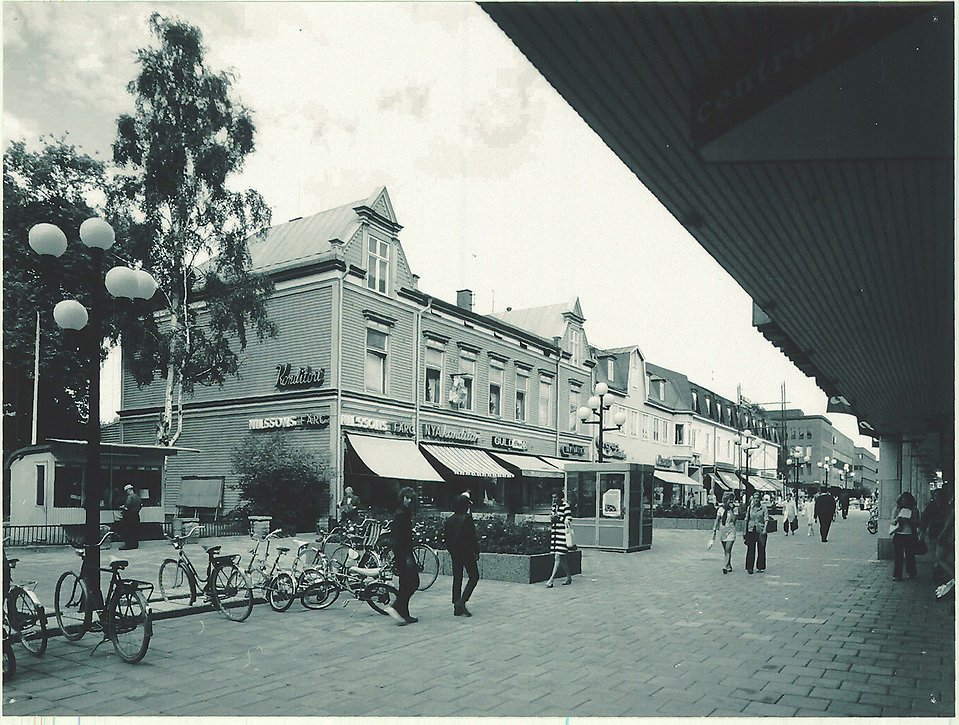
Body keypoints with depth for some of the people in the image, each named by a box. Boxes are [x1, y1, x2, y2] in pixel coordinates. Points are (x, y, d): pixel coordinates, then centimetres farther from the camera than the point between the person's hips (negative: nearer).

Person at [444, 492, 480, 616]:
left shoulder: (449, 520, 6)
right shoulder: (467, 519, -15)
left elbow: (445, 537, 10)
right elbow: (472, 537, -15)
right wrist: (477, 552, -6)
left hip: (454, 553, 7)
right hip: (467, 552, -7)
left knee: (457, 578, 12)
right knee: (474, 577, 4)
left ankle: (457, 608, 12)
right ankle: (461, 601, -9)